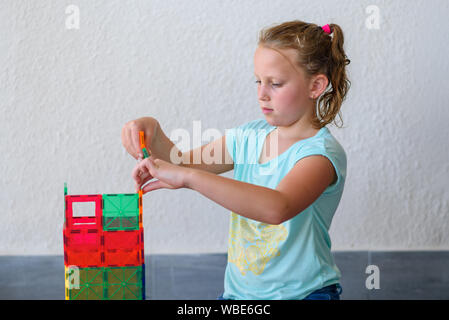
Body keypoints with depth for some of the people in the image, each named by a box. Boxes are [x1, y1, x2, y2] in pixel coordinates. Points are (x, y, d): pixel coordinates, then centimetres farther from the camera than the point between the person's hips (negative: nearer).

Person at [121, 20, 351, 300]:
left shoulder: (322, 151, -17)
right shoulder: (250, 136, 5)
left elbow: (278, 208, -36)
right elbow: (184, 162, 14)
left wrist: (187, 177, -36)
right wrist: (153, 132, -7)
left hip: (303, 292, -4)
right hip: (239, 291, 4)